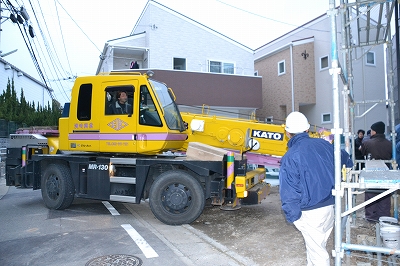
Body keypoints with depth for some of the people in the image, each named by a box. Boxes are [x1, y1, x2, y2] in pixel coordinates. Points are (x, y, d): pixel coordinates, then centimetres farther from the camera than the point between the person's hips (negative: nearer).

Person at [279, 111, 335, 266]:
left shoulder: (290, 157, -17)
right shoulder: (324, 145, -2)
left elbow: (289, 192, -17)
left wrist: (293, 217, -6)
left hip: (310, 212, -6)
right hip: (330, 206, 6)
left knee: (317, 251, 9)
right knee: (318, 245, 25)